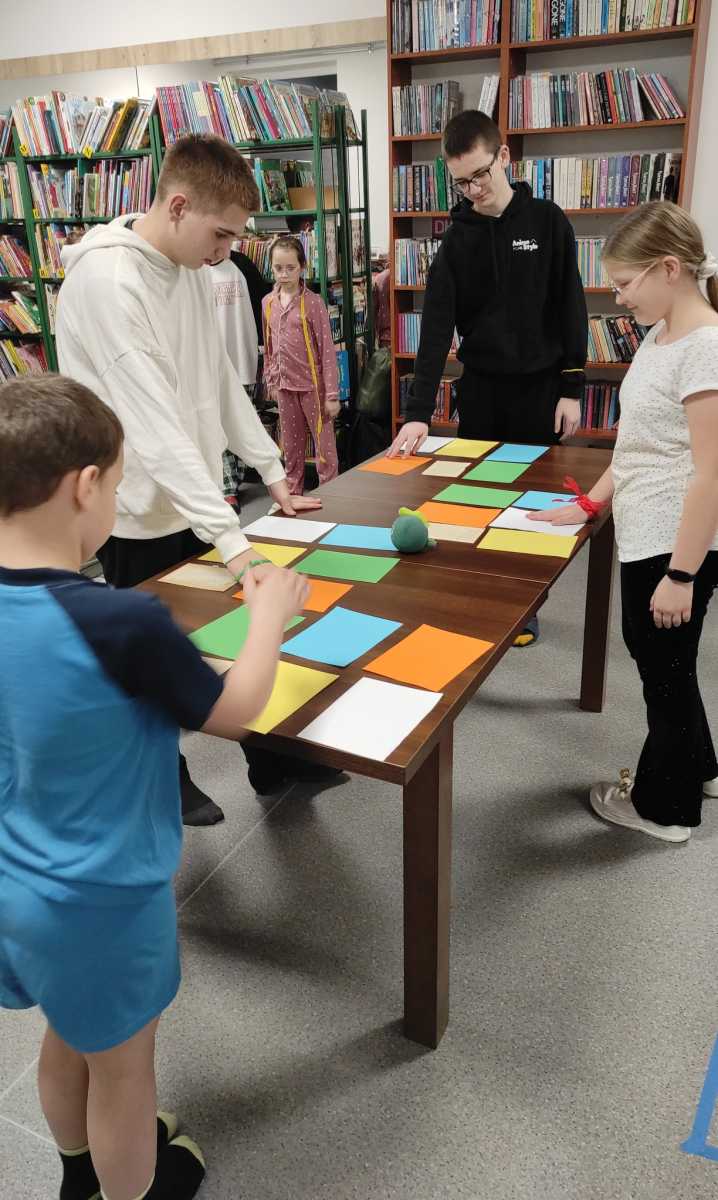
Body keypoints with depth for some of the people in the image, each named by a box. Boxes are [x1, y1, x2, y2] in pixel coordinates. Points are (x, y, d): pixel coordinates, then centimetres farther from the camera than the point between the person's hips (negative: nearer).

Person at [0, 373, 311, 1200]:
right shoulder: (123, 625, -32)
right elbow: (232, 711, -16)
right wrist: (270, 614, -3)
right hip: (103, 900, -7)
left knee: (68, 1040, 31)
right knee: (121, 1068, 20)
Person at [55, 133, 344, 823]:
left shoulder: (190, 269, 4)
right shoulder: (106, 280, -24)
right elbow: (155, 423, -32)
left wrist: (272, 471, 8)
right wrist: (231, 540, -36)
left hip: (195, 496, 8)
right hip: (139, 514, -8)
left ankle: (271, 763, 33)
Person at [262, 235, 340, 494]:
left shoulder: (313, 302, -10)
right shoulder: (268, 302, 4)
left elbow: (327, 349, -11)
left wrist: (332, 394, -14)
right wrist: (271, 380, 14)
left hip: (312, 384, -5)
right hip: (284, 385, 5)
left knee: (324, 444, 0)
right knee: (290, 445, 15)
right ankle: (292, 494, 27)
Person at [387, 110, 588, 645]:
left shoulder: (547, 221, -3)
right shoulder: (457, 238, -1)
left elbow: (572, 308, -1)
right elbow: (437, 325, -9)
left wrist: (572, 389, -6)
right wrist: (420, 410, -19)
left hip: (540, 384, -1)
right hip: (480, 385, 2)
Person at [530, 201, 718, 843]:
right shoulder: (661, 336, 9)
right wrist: (589, 503, 16)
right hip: (645, 534, 9)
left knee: (664, 666, 6)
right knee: (644, 643, 22)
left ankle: (665, 806, 28)